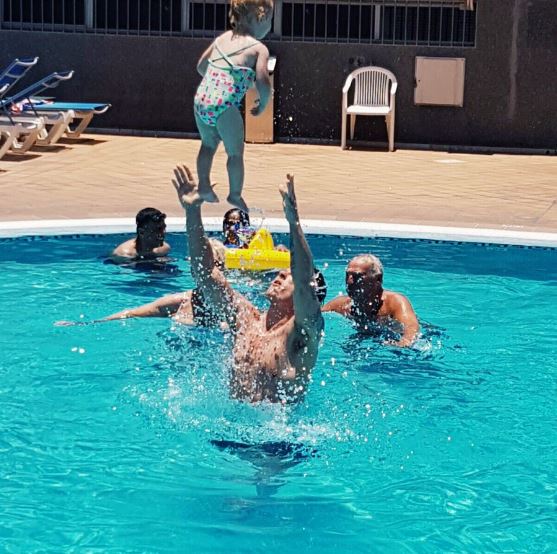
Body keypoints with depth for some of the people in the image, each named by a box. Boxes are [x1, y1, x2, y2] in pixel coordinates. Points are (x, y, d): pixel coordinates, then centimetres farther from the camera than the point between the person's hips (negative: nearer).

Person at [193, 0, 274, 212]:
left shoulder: (222, 38, 17)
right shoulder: (259, 48, -2)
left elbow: (201, 66, 24)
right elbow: (263, 83, -11)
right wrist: (262, 105, 6)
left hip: (201, 100, 6)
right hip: (225, 105, -6)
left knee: (208, 144, 26)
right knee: (235, 153, 9)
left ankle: (204, 185, 25)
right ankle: (235, 195, 14)